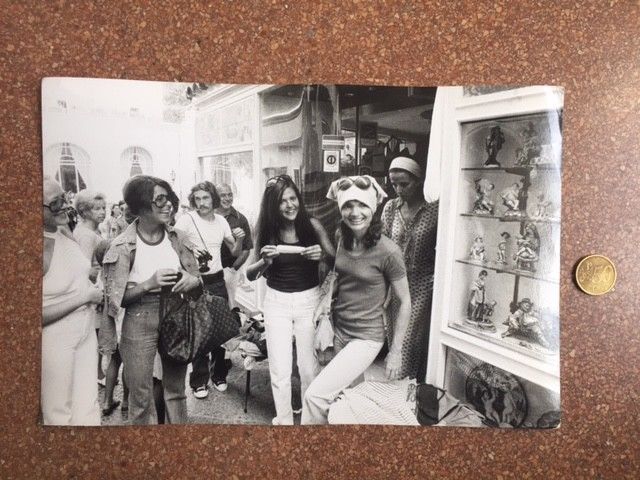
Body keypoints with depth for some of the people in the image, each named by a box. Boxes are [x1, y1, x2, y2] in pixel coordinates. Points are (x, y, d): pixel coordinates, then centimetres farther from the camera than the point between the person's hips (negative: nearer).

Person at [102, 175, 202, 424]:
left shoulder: (177, 238, -1)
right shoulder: (123, 246, -11)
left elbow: (198, 278, 8)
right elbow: (115, 298, -8)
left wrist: (191, 280, -15)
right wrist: (148, 284, -23)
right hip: (140, 323, -3)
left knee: (176, 390, 17)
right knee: (141, 396, 7)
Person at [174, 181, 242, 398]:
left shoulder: (221, 221, 6)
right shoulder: (186, 220, -9)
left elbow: (234, 251, 12)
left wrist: (239, 239, -7)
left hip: (217, 281, 4)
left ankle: (219, 375, 27)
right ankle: (199, 381, 18)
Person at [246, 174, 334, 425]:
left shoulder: (312, 225, -7)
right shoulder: (266, 231, -4)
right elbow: (250, 274, 0)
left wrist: (322, 255, -24)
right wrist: (265, 261, -21)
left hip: (309, 300, -1)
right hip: (277, 301, 1)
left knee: (309, 367, 5)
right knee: (280, 371, 2)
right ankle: (284, 420, 24)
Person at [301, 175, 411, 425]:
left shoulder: (388, 251, -19)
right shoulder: (340, 238, -2)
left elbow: (405, 302, -10)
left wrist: (396, 351, -7)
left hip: (366, 337, -6)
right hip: (338, 329, 6)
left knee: (315, 396, -14)